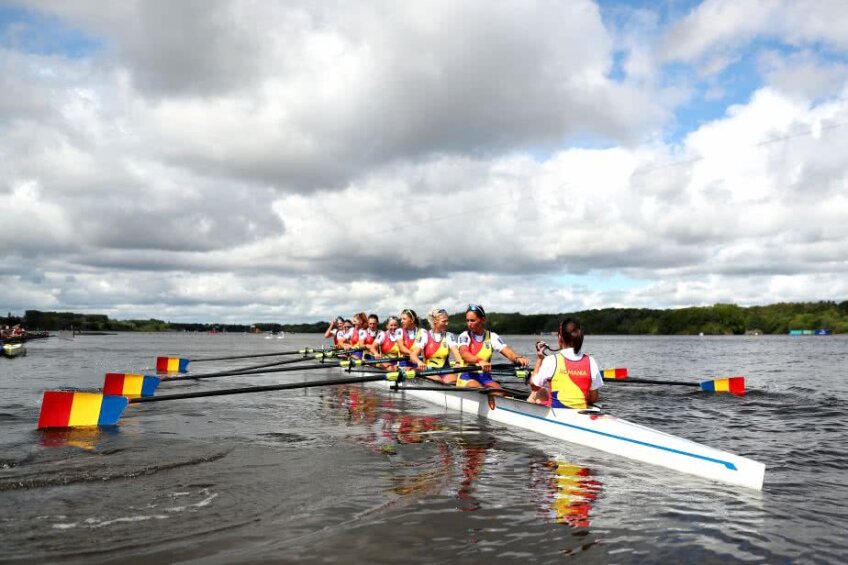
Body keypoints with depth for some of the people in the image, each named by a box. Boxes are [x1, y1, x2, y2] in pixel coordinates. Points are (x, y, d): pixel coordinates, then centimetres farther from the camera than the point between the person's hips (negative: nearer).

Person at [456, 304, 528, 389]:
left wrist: (518, 358, -32)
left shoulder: (492, 337, 6)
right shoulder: (464, 336, -1)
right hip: (467, 377, -3)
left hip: (485, 377, 3)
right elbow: (464, 354, -22)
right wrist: (479, 361, -43)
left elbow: (507, 352, -8)